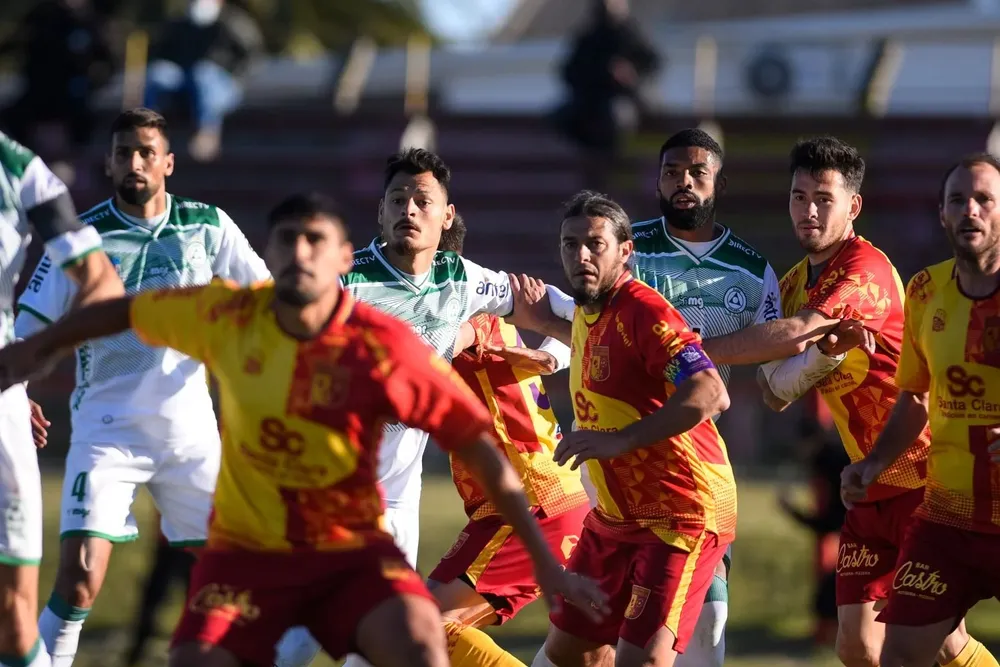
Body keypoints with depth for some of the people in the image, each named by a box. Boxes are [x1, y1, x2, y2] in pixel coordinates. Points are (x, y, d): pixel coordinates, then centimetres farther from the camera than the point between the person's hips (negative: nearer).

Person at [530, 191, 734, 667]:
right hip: (616, 516, 10)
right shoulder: (585, 314, 10)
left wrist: (621, 439, -35)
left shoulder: (643, 310, -19)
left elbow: (710, 394, -31)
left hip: (682, 515, -10)